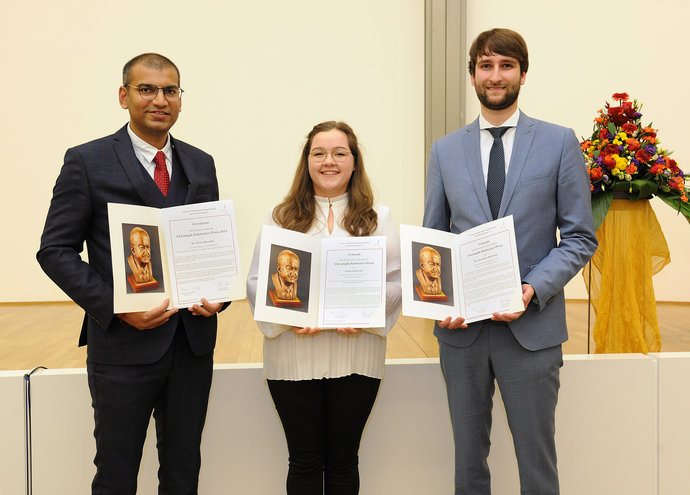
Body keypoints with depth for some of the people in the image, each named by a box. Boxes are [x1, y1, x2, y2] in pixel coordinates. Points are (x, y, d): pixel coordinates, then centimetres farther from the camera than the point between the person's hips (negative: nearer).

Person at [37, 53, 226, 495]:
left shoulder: (201, 165, 9)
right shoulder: (87, 162, -4)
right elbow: (55, 250, -6)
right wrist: (116, 308, -17)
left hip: (193, 341, 4)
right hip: (123, 343, -3)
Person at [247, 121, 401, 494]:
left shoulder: (378, 218, 8)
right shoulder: (281, 218, 7)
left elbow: (395, 282, 2)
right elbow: (256, 282, 1)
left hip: (355, 355, 1)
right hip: (294, 356, 0)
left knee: (343, 459, 11)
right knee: (304, 460, 7)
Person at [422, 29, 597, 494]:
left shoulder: (559, 142, 2)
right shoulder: (445, 150, 9)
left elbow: (580, 237, 0)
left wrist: (534, 289, -15)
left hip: (531, 326, -2)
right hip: (461, 327, 2)